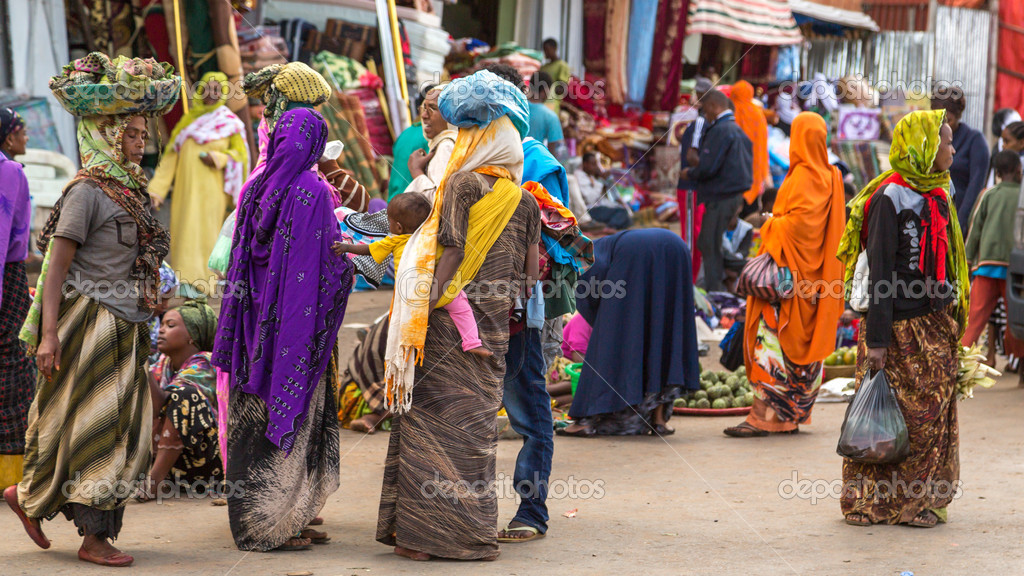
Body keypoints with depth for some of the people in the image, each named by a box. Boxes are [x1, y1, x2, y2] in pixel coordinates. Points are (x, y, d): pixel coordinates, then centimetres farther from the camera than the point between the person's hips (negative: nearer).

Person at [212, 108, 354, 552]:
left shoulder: (255, 189, 6)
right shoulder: (313, 192, -13)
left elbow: (241, 257, 13)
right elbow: (332, 261, -12)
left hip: (257, 321, 6)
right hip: (297, 320, -6)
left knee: (254, 418, 11)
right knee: (293, 417, 0)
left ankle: (249, 518, 17)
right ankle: (276, 526, 2)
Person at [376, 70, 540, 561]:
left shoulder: (462, 184, -6)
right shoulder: (524, 199, 8)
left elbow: (452, 251, -13)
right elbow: (530, 272, 7)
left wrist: (423, 311, -10)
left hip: (451, 321, -5)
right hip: (493, 329, 5)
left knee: (432, 416, 0)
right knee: (476, 420, 10)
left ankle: (426, 530, -2)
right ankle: (473, 527, 12)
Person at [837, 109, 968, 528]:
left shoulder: (937, 194, 13)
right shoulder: (890, 198, -12)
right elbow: (880, 271, -15)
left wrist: (951, 325, 19)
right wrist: (876, 340, -18)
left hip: (935, 328, 8)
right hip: (902, 329, -8)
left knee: (933, 415, 10)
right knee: (899, 419, -3)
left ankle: (919, 501, 18)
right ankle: (872, 503, 6)